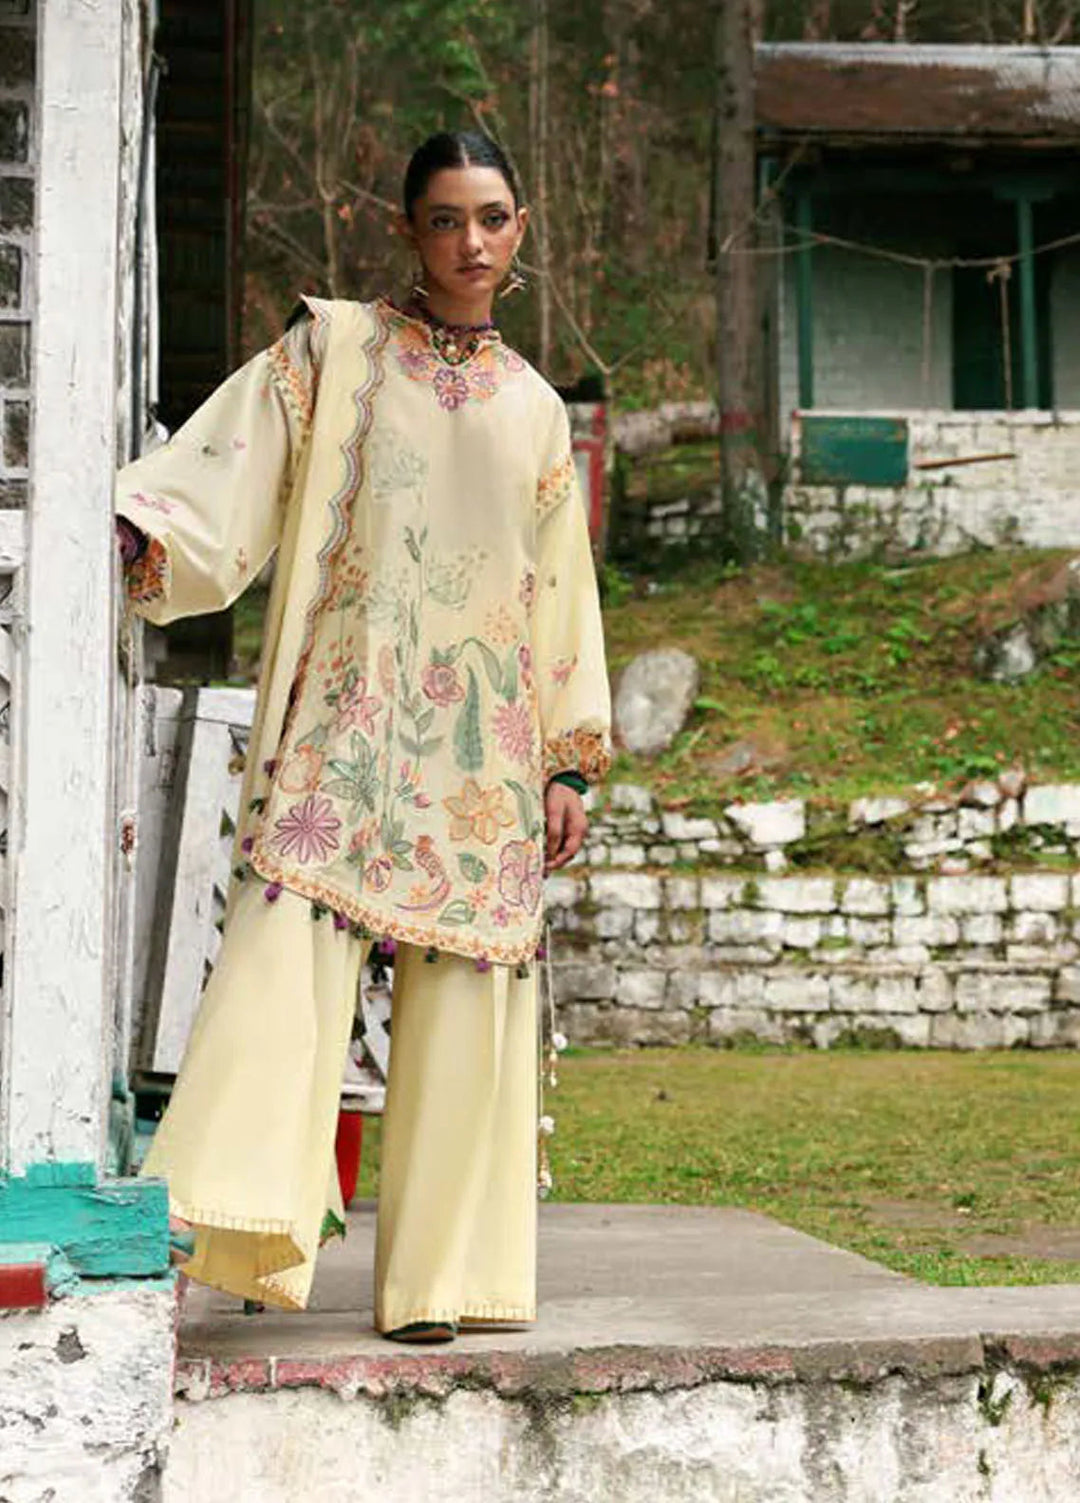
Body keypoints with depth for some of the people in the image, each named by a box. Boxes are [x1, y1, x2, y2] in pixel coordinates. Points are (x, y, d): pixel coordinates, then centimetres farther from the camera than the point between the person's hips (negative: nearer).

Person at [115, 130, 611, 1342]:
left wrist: (568, 766, 12)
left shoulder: (536, 412, 18)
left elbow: (560, 596, 18)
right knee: (291, 945, -19)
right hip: (346, 711, -3)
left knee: (462, 993, -1)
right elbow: (225, 471, -2)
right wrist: (128, 530, -21)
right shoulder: (333, 348, 9)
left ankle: (434, 1271, 3)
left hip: (481, 740, 3)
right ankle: (245, 1211, -26)